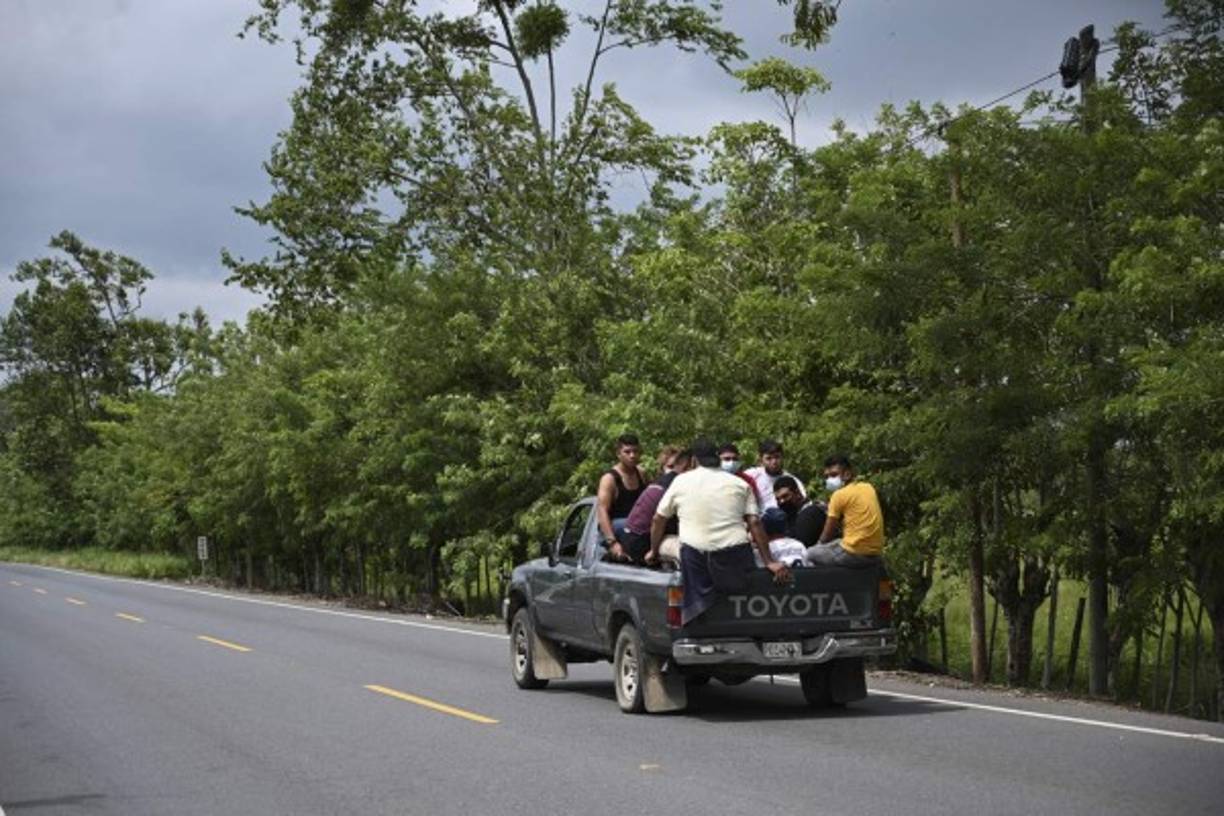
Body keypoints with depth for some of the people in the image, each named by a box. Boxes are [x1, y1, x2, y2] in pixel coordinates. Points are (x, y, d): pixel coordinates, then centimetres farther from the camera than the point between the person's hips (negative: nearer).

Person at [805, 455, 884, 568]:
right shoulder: (869, 488, 12)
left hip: (854, 554, -8)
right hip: (875, 555, 8)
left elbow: (826, 537, -3)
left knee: (809, 554, 9)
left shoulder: (840, 495, -7)